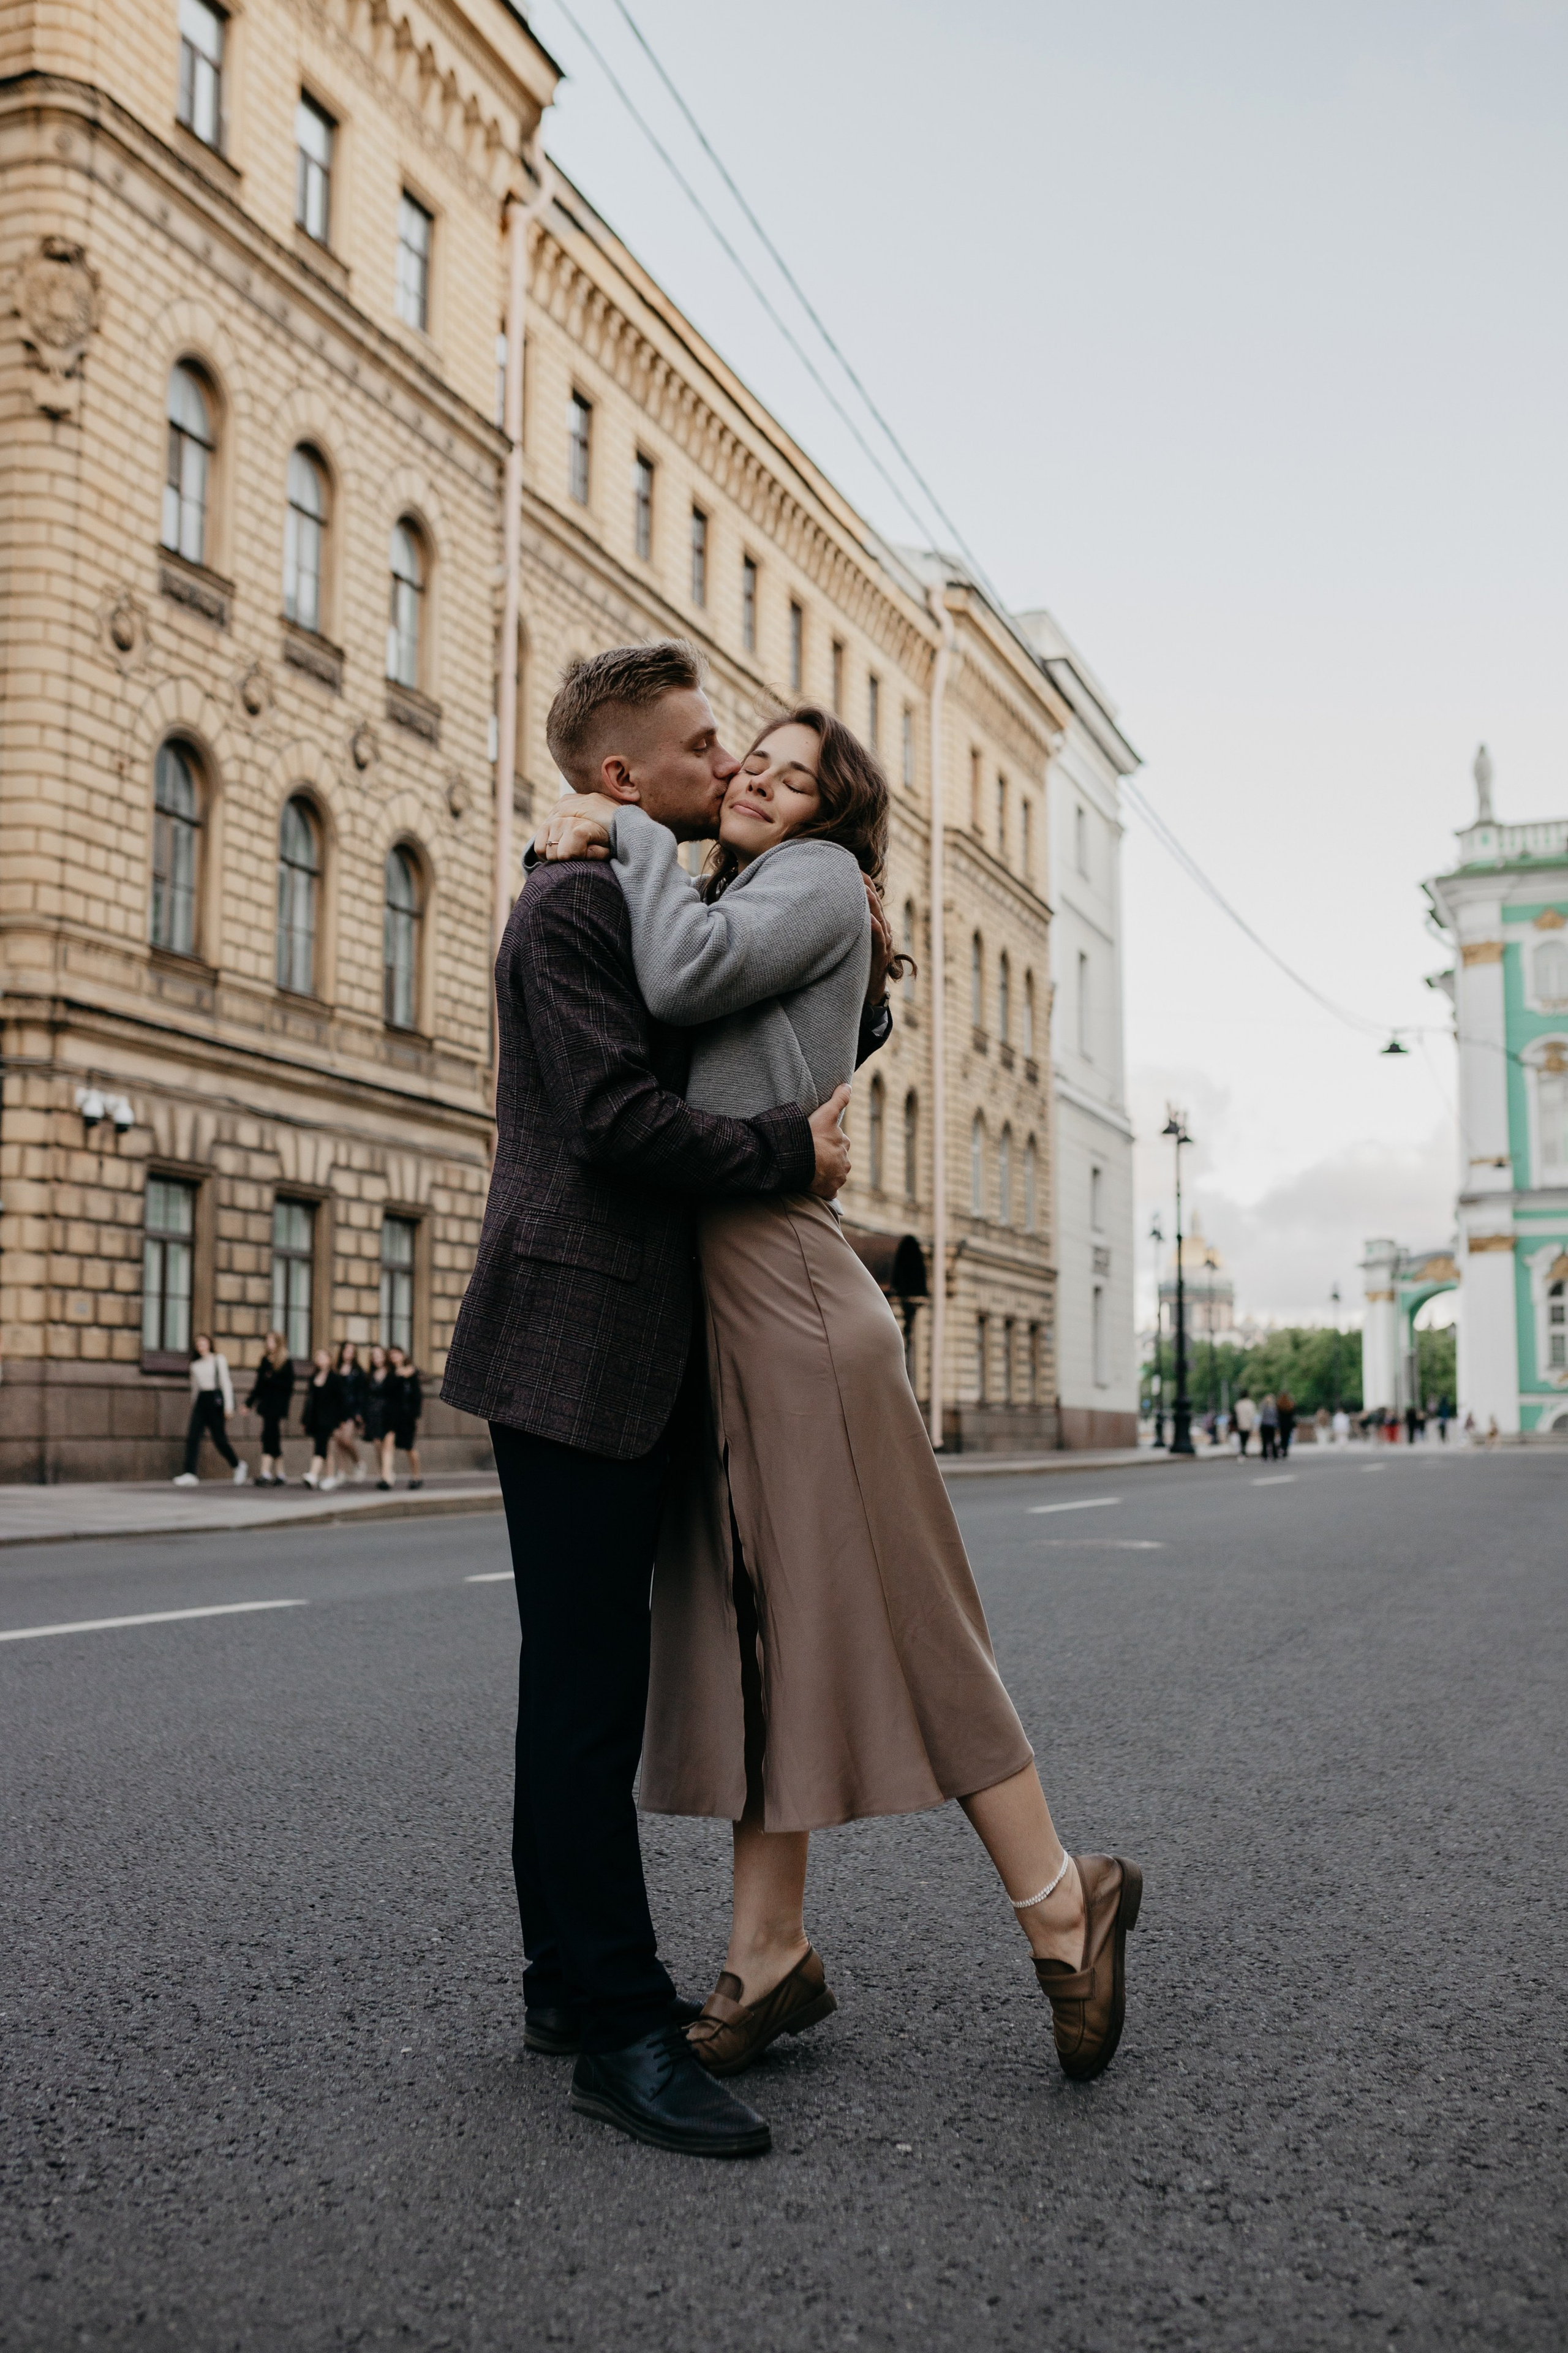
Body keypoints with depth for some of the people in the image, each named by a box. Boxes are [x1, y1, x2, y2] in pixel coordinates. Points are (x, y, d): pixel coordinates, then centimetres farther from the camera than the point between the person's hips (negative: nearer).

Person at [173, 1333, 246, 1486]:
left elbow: (226, 1383, -1)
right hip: (200, 1401, 4)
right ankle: (190, 1473, -15)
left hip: (215, 1399, -4)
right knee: (192, 1436, -11)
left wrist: (229, 1405, -9)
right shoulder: (195, 1365, 15)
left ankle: (238, 1466, 18)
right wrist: (193, 1408, 17)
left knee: (219, 1438, -3)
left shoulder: (219, 1360, 4)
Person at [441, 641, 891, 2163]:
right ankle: (619, 2033, 0)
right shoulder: (570, 907, -8)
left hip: (634, 1354, 10)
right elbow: (618, 1121, -20)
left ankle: (572, 1981, 23)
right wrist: (788, 1154, -11)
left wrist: (865, 988, 11)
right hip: (572, 1343, -10)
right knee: (586, 1689, -6)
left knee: (587, 1684, 13)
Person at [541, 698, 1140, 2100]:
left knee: (882, 1615, -5)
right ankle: (769, 1953, 14)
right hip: (708, 1298, 9)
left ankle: (1060, 1903, 9)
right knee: (749, 1625, 7)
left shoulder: (822, 880, -2)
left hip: (782, 1285, -8)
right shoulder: (724, 898, 25)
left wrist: (632, 832, -7)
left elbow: (684, 976, -19)